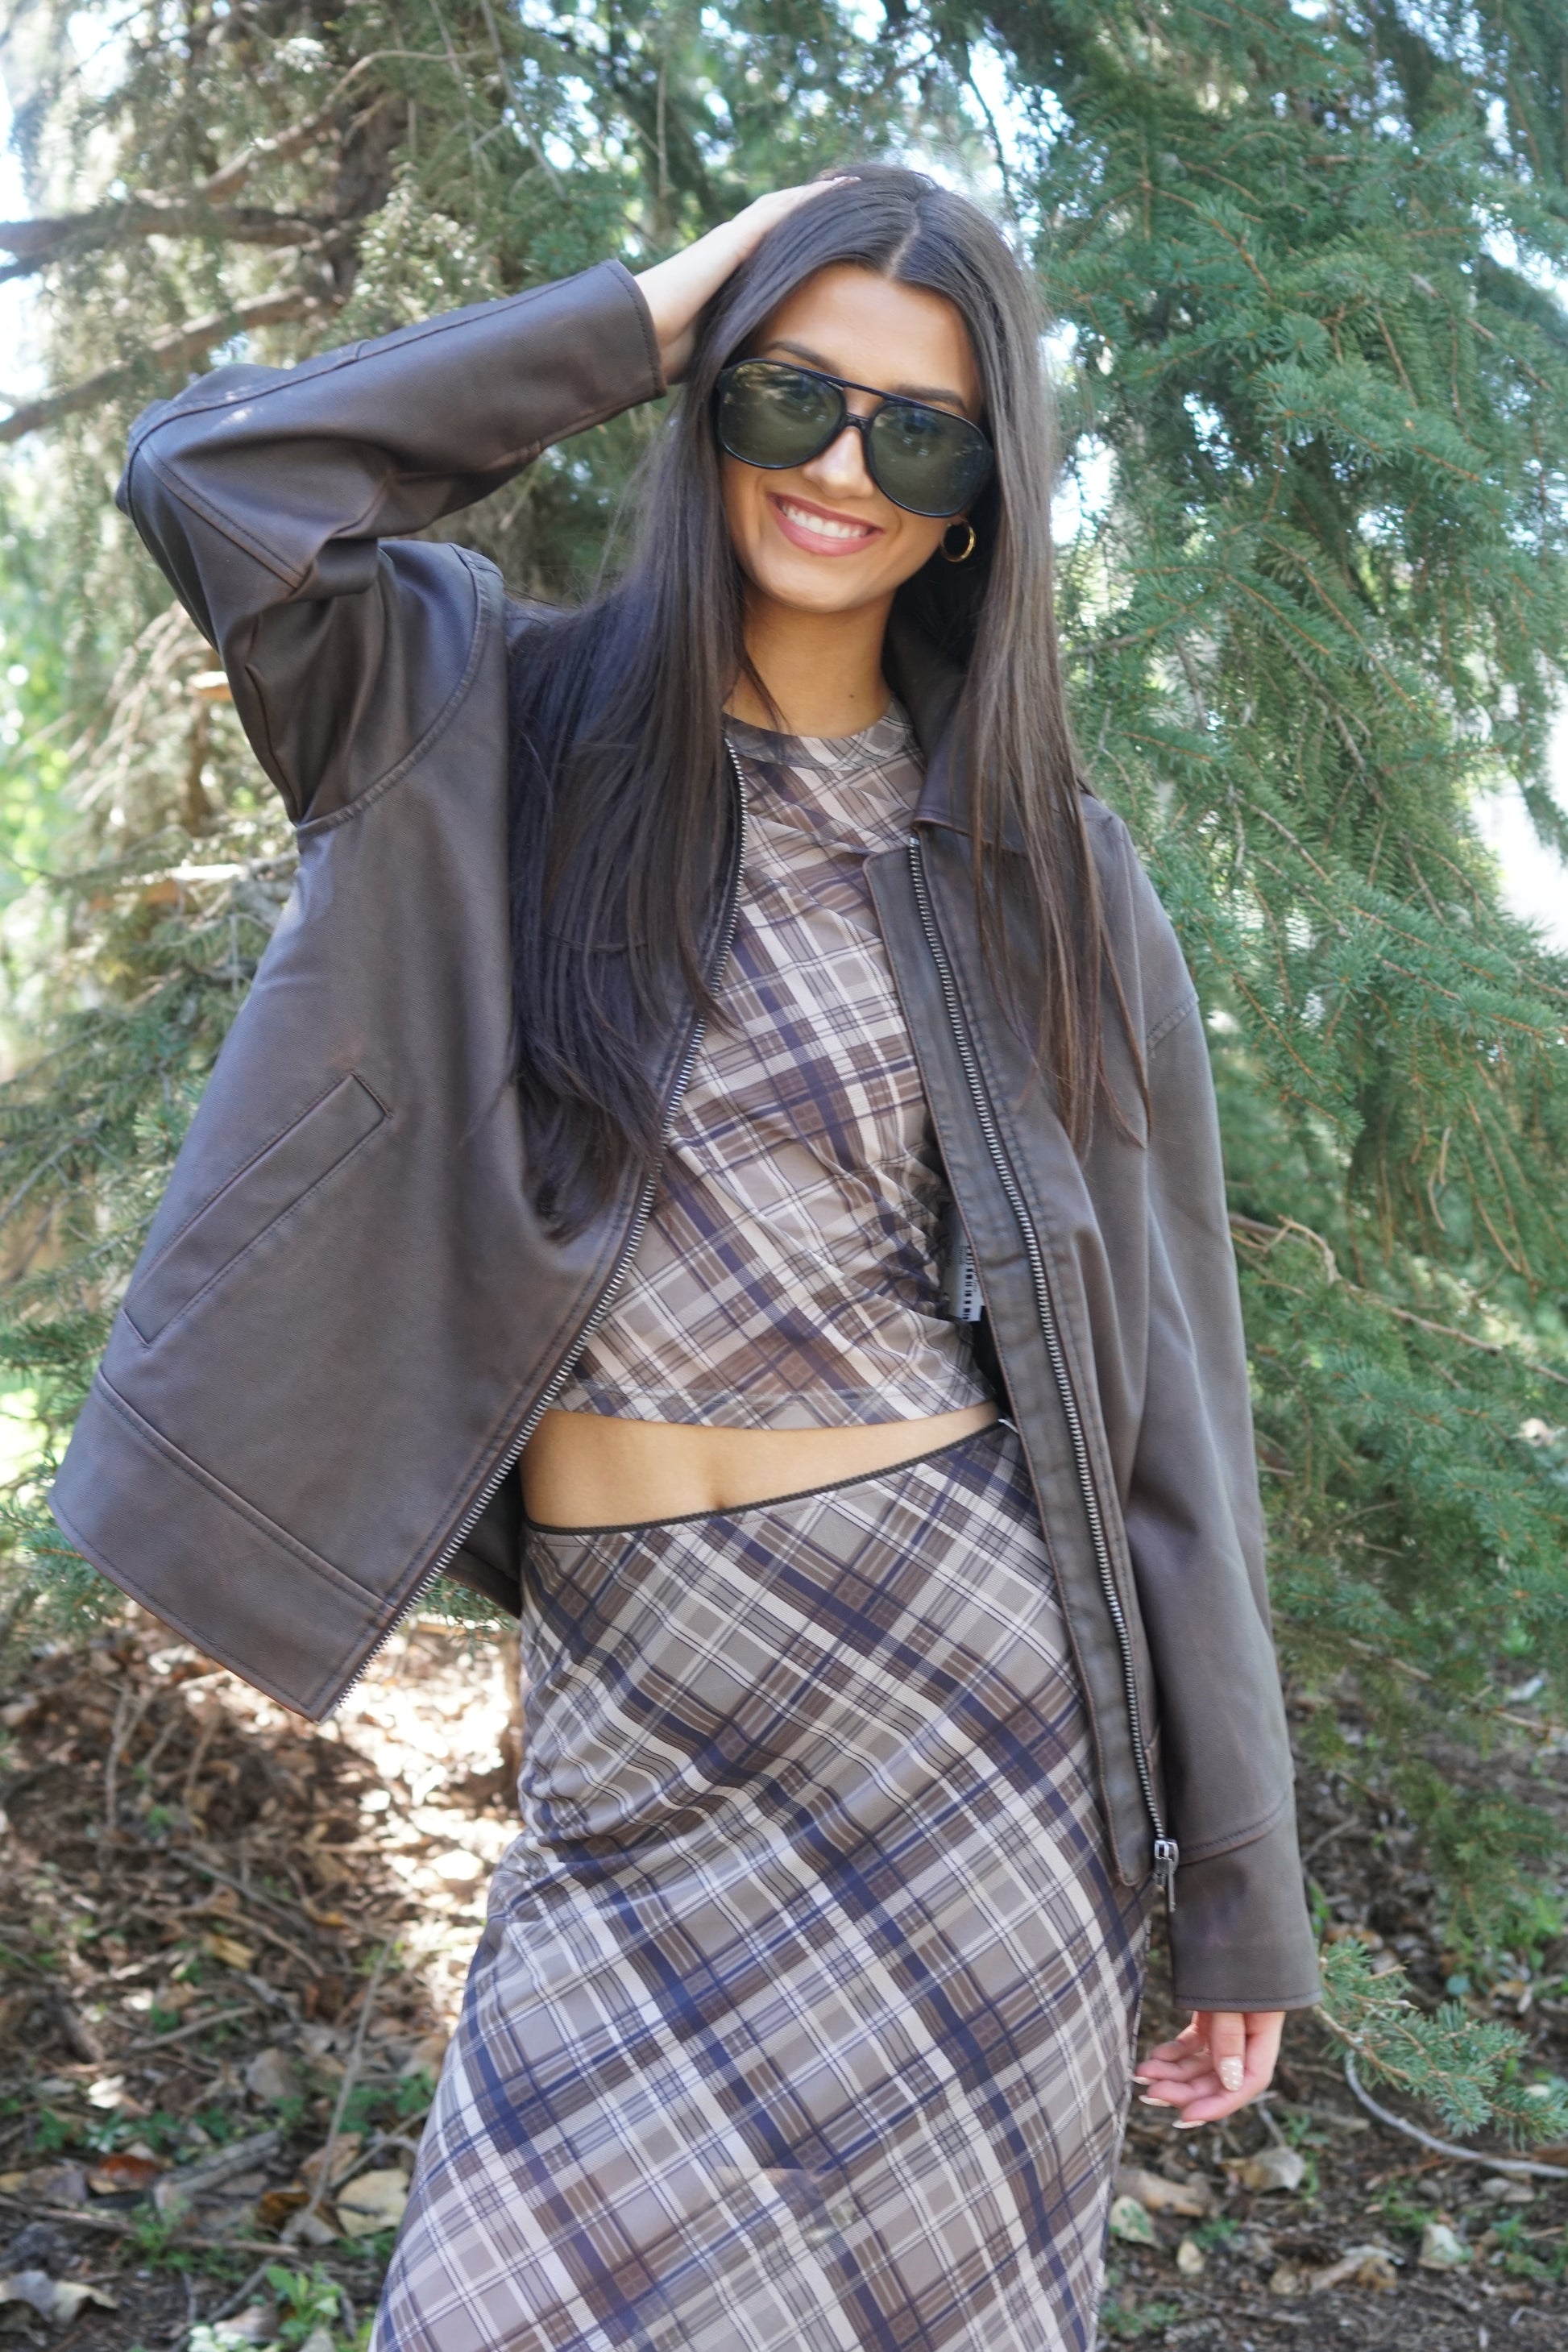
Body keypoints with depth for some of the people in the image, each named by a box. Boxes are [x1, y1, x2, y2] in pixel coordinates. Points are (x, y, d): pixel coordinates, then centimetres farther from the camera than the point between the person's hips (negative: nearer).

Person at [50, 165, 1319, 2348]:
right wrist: (649, 308, -2)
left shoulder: (1043, 860, 6)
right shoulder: (508, 732, 7)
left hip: (965, 1690, 0)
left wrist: (1232, 1882, 3)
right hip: (634, 1721, 1)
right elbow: (218, 476, -12)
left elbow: (1160, 1374, 4)